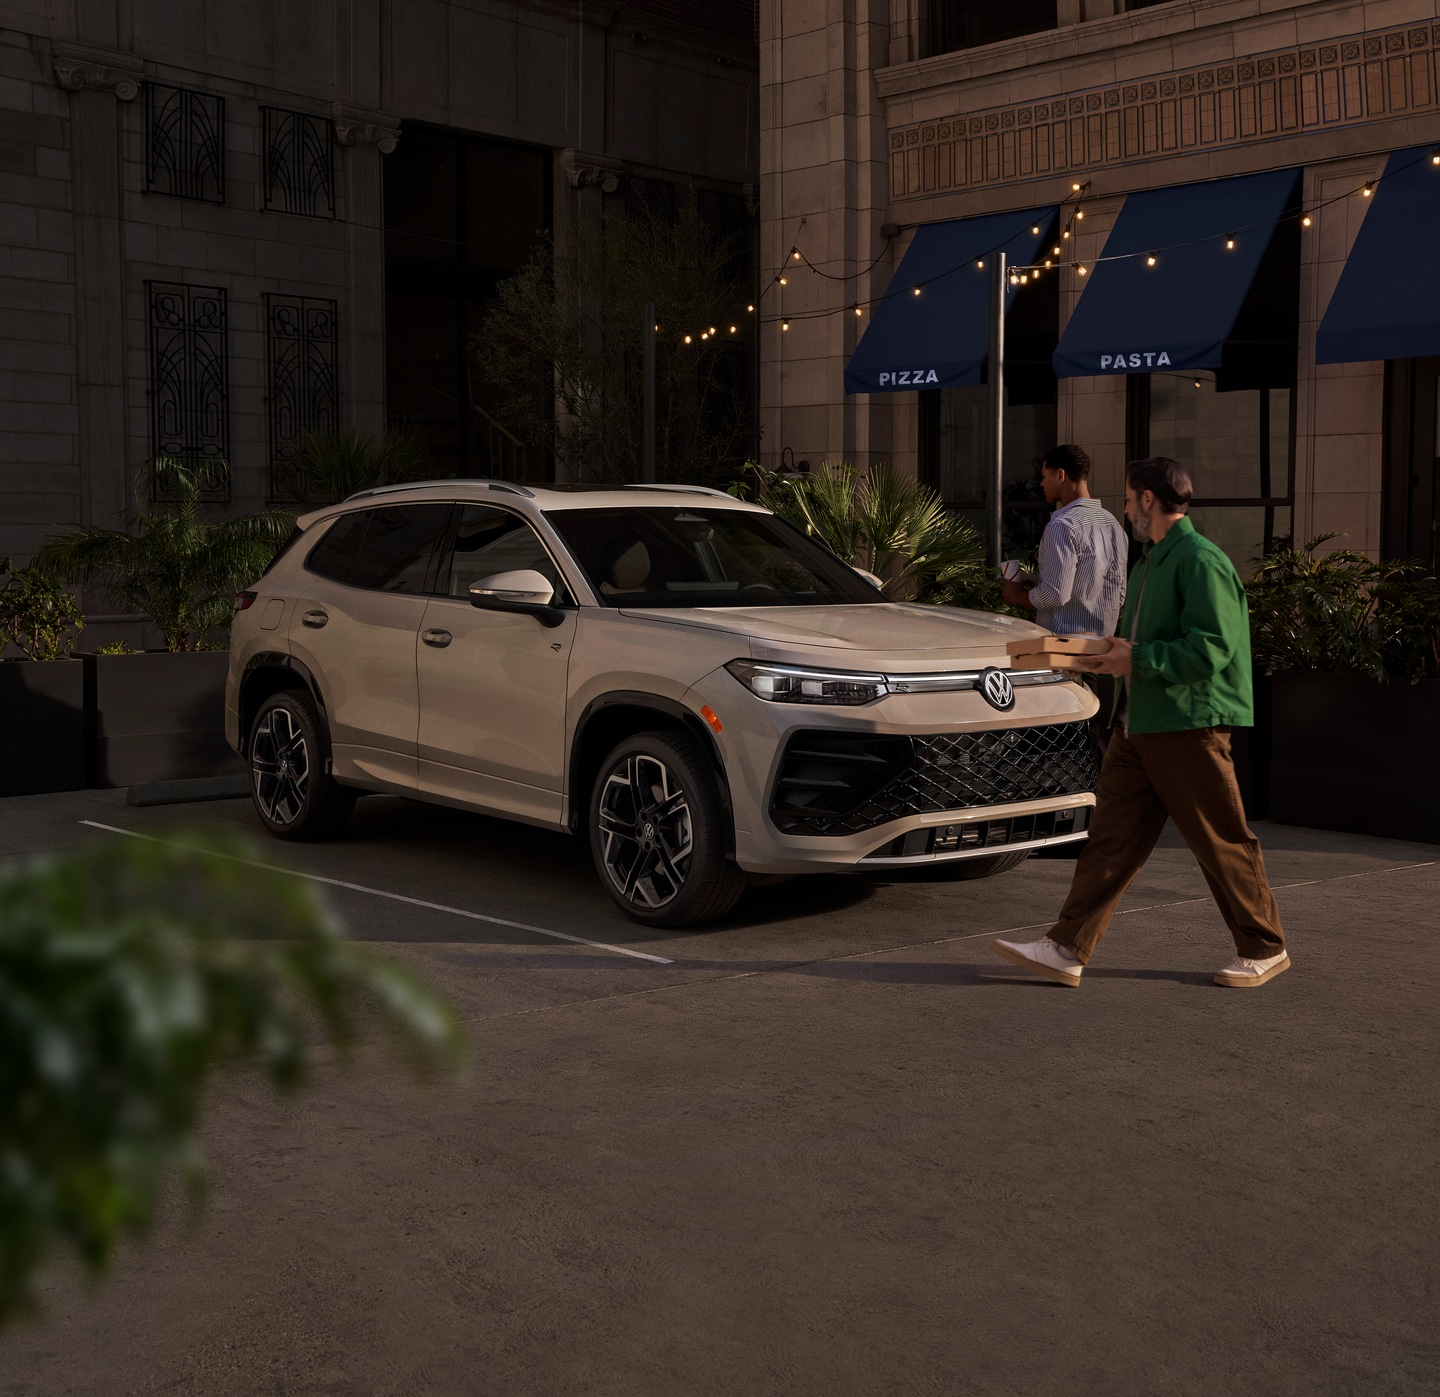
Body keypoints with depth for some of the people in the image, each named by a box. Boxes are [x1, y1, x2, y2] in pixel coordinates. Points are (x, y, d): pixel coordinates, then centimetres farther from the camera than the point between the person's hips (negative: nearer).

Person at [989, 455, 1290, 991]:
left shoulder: (1201, 560, -14)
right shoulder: (1153, 560, 18)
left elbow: (1212, 648, -22)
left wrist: (1136, 659, -19)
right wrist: (1111, 651, 11)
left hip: (1190, 725, -9)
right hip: (1140, 723, 9)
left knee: (1222, 844, 2)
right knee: (1110, 836, 5)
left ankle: (1264, 950, 19)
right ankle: (1067, 950, 6)